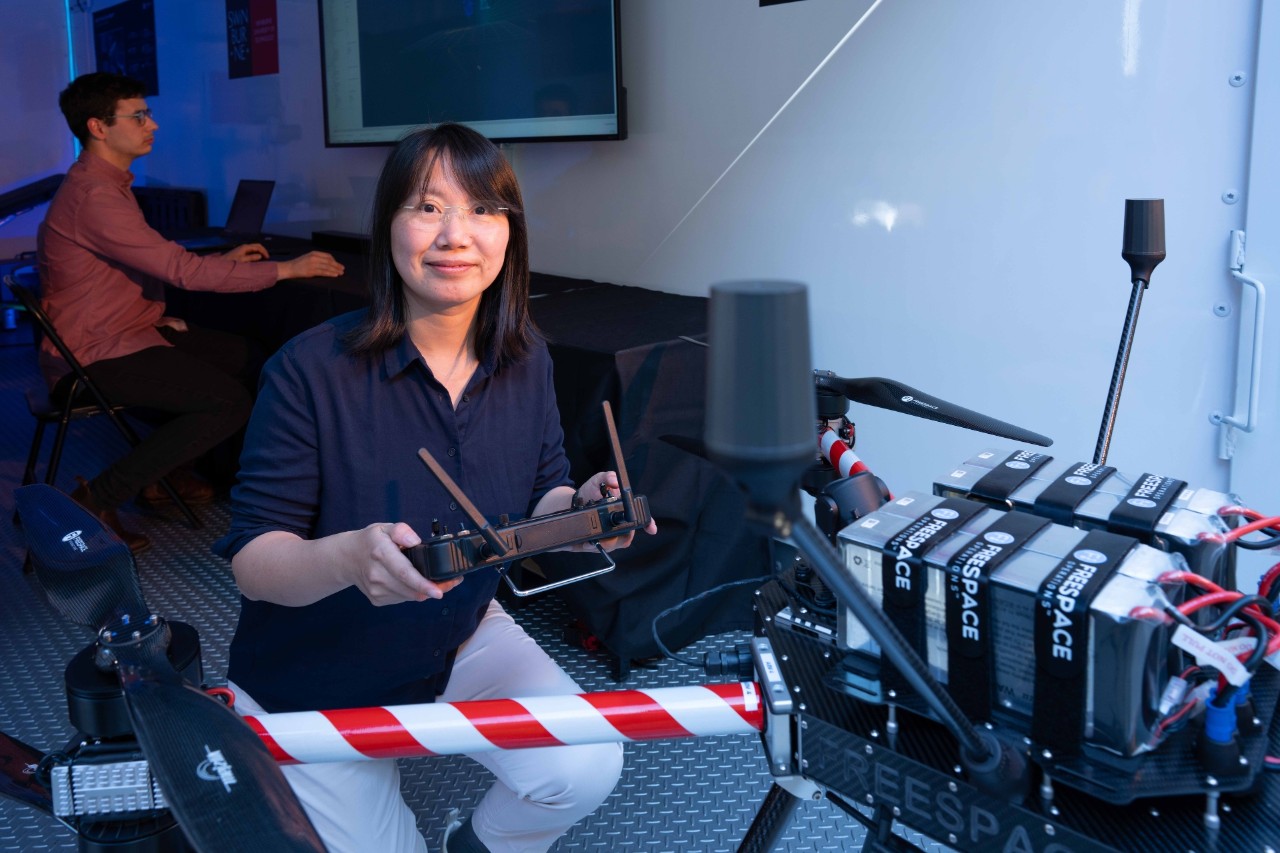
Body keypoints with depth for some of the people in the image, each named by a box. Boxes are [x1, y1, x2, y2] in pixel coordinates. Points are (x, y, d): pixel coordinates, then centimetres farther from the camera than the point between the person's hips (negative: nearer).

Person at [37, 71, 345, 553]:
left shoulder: (109, 183, 12)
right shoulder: (92, 196, -22)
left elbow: (159, 259, 22)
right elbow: (180, 271, -25)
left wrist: (221, 259, 11)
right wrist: (284, 270, -20)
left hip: (130, 330, 10)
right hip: (94, 354, -10)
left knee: (244, 359, 8)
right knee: (231, 403, -20)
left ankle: (162, 470, 16)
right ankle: (98, 499, -11)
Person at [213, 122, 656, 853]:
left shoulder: (526, 360, -10)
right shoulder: (311, 370, -23)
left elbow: (541, 501, 0)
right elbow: (252, 559, -21)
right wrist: (347, 558, -44)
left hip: (460, 640, 3)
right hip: (314, 683, -2)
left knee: (585, 770, -18)